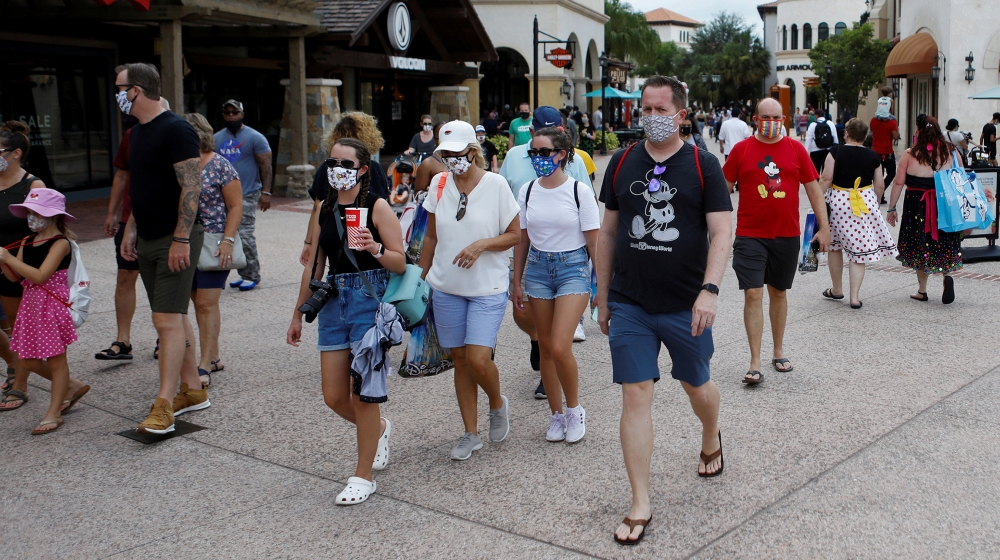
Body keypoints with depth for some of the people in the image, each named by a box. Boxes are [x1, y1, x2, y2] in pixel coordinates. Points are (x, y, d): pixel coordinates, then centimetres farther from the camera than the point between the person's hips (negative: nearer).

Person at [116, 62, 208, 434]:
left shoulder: (175, 130, -14)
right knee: (173, 317, 12)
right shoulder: (138, 132, 15)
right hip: (147, 240, 9)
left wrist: (181, 239, -23)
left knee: (167, 320, -10)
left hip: (175, 240, -9)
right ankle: (193, 390, 21)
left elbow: (191, 187, -20)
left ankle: (164, 405, -8)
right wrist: (131, 230, 17)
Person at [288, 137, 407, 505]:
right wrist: (298, 314, 20)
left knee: (362, 390, -5)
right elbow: (314, 266, 17)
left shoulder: (377, 207, -4)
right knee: (334, 397, 6)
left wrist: (374, 248, -27)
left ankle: (363, 476, 10)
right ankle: (378, 429, 37)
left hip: (370, 299, -5)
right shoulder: (324, 210, 11)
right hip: (334, 301, 6)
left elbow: (401, 263, -8)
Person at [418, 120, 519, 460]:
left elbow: (515, 235, -3)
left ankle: (498, 405, 19)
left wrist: (482, 244, -19)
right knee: (460, 360, 8)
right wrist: (421, 278, 14)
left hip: (487, 288, -4)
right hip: (446, 288, 4)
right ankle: (470, 434, 21)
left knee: (478, 358, -14)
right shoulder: (438, 184, 4)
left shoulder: (495, 184, -7)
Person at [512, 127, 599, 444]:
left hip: (573, 267, -4)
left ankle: (574, 409, 10)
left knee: (560, 347, -14)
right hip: (537, 268, 5)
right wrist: (516, 283, 11)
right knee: (545, 349, 9)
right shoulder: (527, 192, 4)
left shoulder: (579, 191, -8)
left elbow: (594, 242, -5)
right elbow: (522, 240, 10)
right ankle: (556, 415, 23)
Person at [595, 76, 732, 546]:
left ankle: (711, 439, 51)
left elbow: (721, 232, -9)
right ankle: (640, 506, 6)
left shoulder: (703, 166, -3)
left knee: (696, 385, 16)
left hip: (685, 306, -1)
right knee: (635, 395, -2)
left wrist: (709, 290, -22)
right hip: (630, 305, 2)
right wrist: (602, 296, 10)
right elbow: (608, 231, 10)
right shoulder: (622, 163, 5)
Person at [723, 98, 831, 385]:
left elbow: (813, 188, 6)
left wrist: (823, 227, 3)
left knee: (778, 293, 15)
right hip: (750, 235, -2)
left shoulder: (796, 149, 3)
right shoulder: (741, 150, -1)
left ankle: (779, 353, 29)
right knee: (753, 295, -7)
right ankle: (755, 364, -3)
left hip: (787, 235, 2)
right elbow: (724, 190, 5)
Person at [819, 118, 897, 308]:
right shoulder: (873, 156, 3)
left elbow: (826, 179, -12)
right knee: (859, 248, 5)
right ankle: (855, 296, 2)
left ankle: (837, 289, 26)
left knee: (834, 245, 16)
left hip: (838, 202, -2)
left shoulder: (836, 151, -6)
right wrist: (875, 204, 21)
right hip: (865, 203, 2)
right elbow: (879, 186, 6)